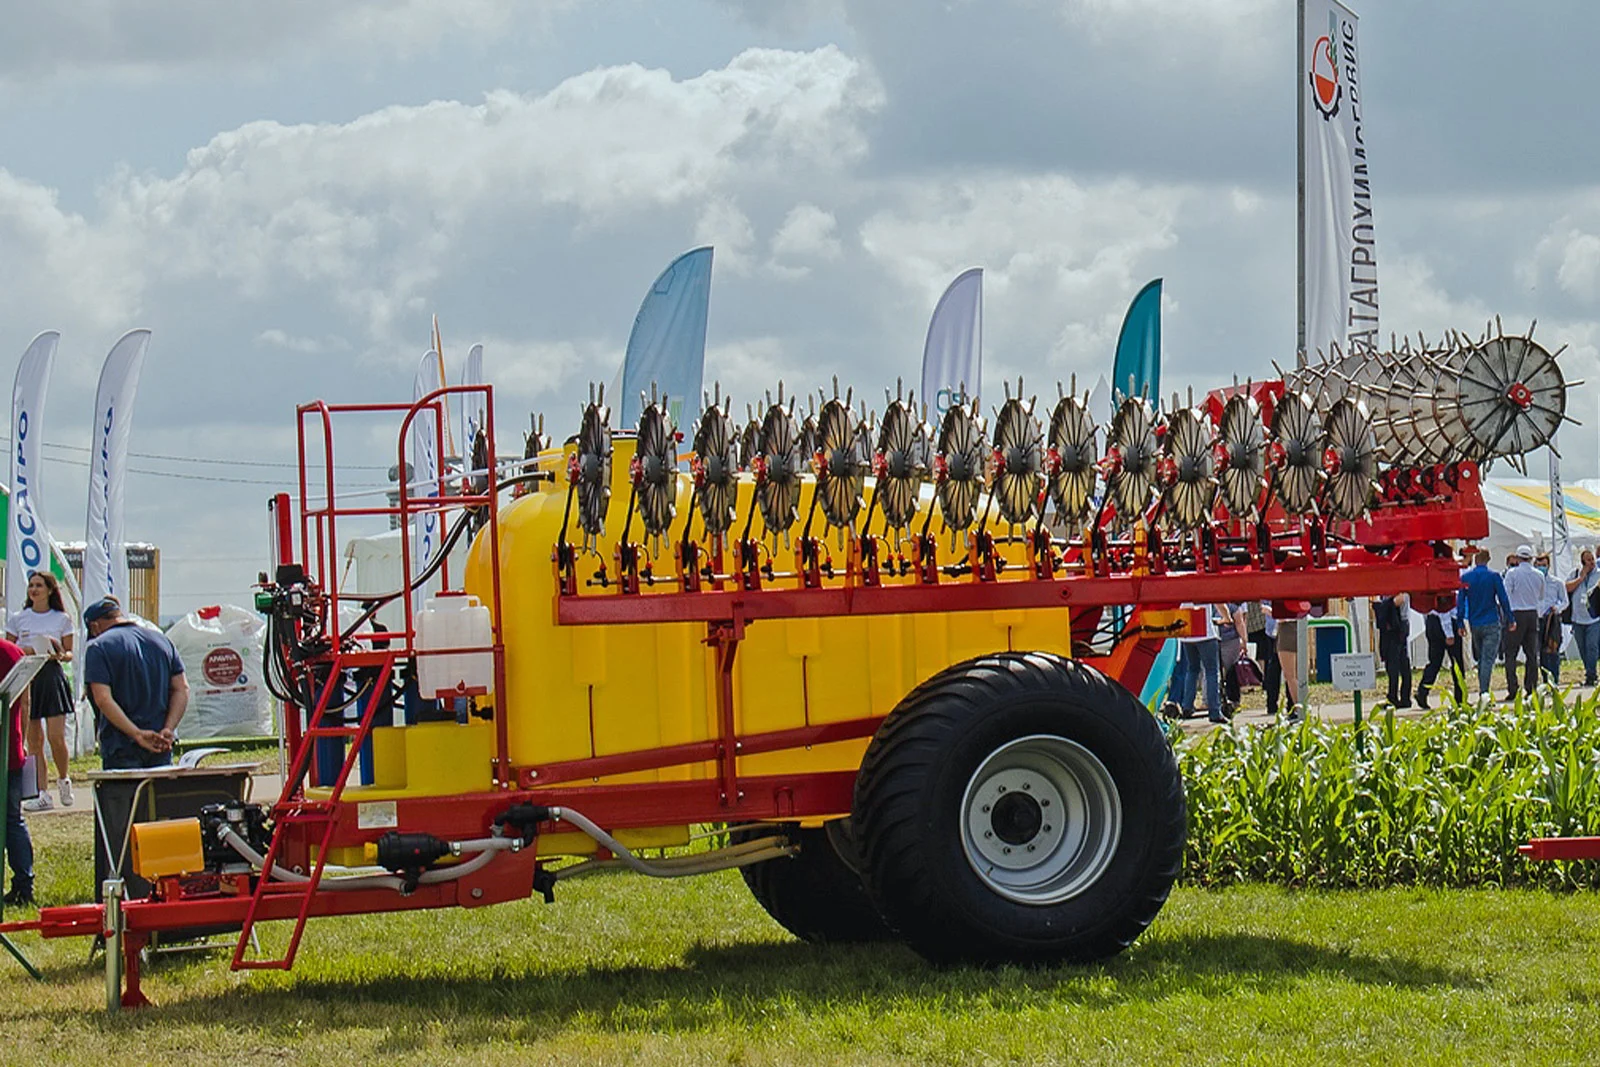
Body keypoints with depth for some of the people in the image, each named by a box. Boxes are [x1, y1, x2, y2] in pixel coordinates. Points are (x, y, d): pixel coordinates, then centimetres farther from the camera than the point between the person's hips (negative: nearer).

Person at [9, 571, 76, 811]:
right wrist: (24, 652, -10)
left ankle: (63, 779, 16)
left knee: (56, 736, -10)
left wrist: (61, 655, -11)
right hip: (26, 677, 2)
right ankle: (43, 794, 2)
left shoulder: (62, 619, 8)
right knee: (33, 740, 0)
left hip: (52, 677, -2)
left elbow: (70, 653, 12)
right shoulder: (17, 619, 10)